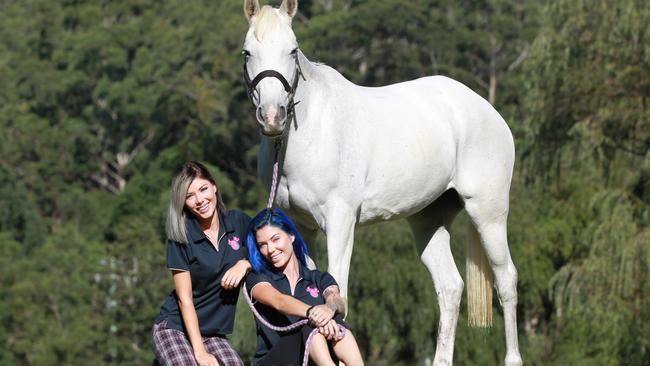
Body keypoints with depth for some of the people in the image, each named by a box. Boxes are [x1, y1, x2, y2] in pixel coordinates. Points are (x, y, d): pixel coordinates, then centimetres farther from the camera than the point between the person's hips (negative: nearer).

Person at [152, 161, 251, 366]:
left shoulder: (238, 222, 0)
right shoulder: (180, 236, -9)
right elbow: (185, 298, -11)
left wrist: (244, 264, -10)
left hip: (214, 333, 3)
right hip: (174, 328, -3)